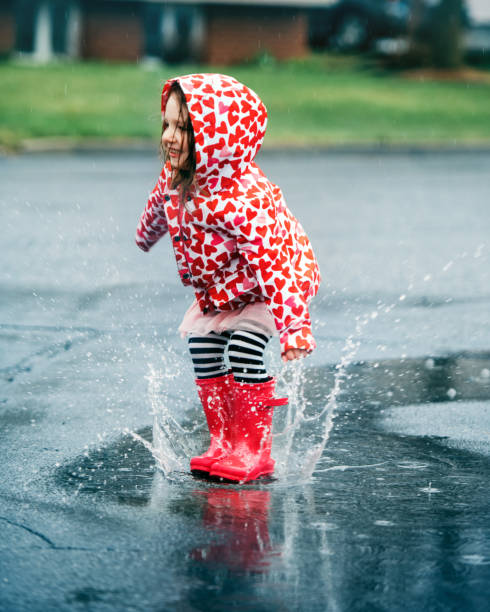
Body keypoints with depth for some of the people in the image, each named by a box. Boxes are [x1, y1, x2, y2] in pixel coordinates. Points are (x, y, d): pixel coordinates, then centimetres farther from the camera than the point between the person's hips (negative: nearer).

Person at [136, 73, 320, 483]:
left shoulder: (246, 200, -39)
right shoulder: (174, 178, -15)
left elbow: (273, 265, -41)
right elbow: (159, 208, 11)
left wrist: (294, 327, -44)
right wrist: (145, 239, 32)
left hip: (271, 285, -8)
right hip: (217, 287, 8)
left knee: (245, 345, -19)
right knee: (203, 345, 0)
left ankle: (253, 450, -6)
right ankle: (223, 443, 14)